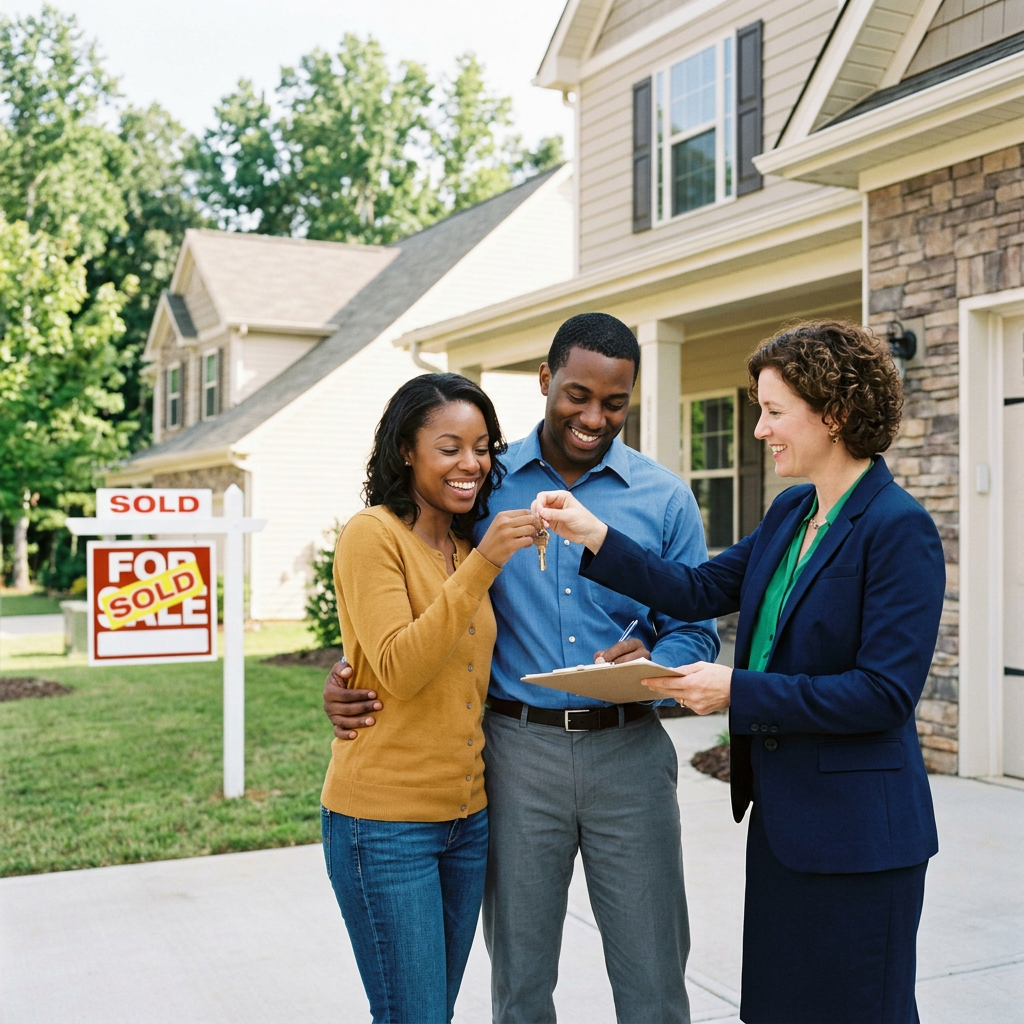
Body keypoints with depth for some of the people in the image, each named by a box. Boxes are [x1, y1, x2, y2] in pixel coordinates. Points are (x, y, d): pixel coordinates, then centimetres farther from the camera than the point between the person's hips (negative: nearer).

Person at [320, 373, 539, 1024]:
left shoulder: (468, 544, 12)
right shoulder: (373, 535, -11)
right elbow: (398, 670, -22)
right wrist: (480, 568, -27)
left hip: (467, 816, 7)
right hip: (387, 822, -7)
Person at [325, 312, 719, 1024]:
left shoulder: (665, 498, 2)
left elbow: (696, 634, 3)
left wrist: (652, 665, -19)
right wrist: (350, 677, -8)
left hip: (627, 750, 0)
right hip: (517, 750, 1)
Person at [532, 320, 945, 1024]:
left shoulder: (899, 529, -18)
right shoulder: (790, 514, 8)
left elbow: (885, 693, -22)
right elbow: (700, 591, 8)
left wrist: (737, 690, -22)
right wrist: (595, 536, -2)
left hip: (855, 834, -8)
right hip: (781, 813, 9)